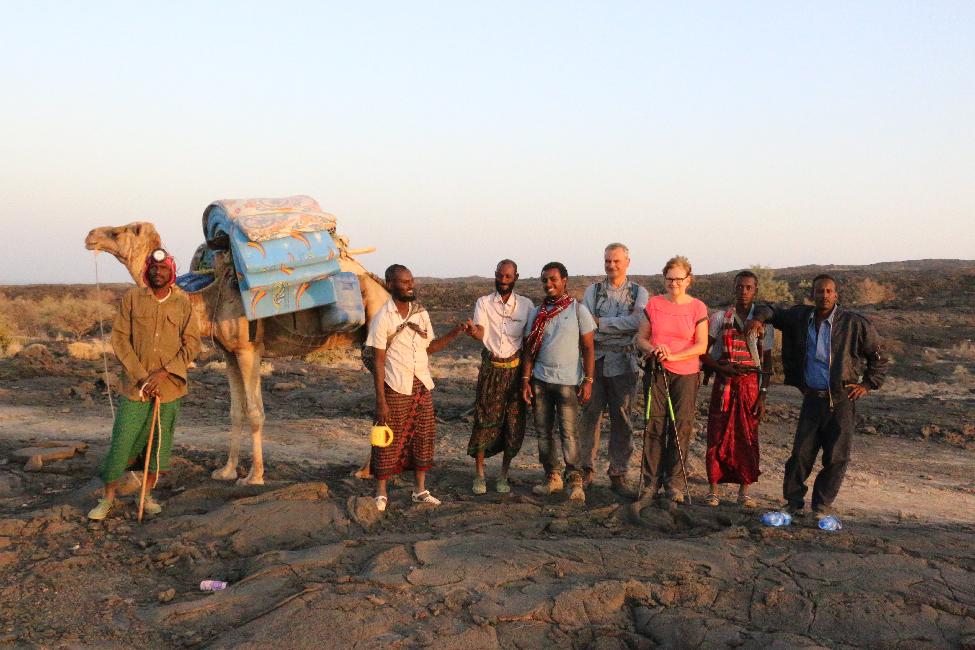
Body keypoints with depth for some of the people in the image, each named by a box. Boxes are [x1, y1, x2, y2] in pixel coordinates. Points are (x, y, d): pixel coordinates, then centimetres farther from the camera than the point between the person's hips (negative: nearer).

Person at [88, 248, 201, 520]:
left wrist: (164, 372, -11)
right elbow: (119, 339, -3)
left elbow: (192, 344, 0)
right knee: (122, 440, -1)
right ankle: (108, 498, 14)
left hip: (170, 385, 1)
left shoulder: (182, 302, 1)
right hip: (136, 384, -1)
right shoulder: (132, 298, -1)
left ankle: (147, 495, 24)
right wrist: (141, 376, -9)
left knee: (160, 442, 9)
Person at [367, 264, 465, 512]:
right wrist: (381, 400, -15)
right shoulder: (383, 318, -10)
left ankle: (421, 490, 21)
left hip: (422, 386, 5)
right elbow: (378, 361, -11)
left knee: (423, 437, 9)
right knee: (390, 441, 1)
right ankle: (381, 493, 14)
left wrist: (453, 333, -1)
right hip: (396, 388, -5)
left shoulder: (421, 313, 6)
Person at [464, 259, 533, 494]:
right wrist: (473, 330, -38)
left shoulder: (526, 304, 4)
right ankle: (479, 475, 8)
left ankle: (503, 476, 16)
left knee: (513, 423, 3)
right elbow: (480, 333, -14)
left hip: (515, 369, 1)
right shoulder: (484, 303, 2)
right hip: (491, 369, -1)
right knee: (485, 420, -2)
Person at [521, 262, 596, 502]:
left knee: (568, 432, -6)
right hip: (540, 381, 4)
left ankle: (576, 481, 1)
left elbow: (588, 348, -3)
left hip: (568, 381, -4)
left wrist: (588, 381, -9)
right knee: (543, 431, 6)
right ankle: (553, 477, 17)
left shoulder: (578, 310, -1)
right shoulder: (536, 314, 9)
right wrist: (525, 380, 2)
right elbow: (528, 349, 9)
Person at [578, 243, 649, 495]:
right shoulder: (593, 291, 9)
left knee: (621, 419, 4)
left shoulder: (638, 292, 7)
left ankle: (618, 474, 13)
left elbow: (636, 321, -12)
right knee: (589, 415, 1)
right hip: (594, 360, 1)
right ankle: (586, 469, 14)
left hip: (622, 363, 0)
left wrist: (601, 322, -10)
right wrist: (620, 327, -11)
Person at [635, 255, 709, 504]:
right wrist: (652, 349, -13)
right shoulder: (653, 304, 6)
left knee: (681, 428, 0)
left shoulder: (697, 308, 1)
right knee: (654, 425, -2)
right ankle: (651, 481, 5)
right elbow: (641, 338, 9)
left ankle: (674, 483, 10)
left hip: (686, 374, -1)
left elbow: (701, 346, -4)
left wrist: (673, 356, -16)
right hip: (656, 372, 1)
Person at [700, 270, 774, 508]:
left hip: (751, 384, 0)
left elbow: (767, 362, 7)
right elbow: (703, 352, 5)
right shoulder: (719, 317, 4)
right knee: (718, 435, 0)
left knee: (748, 438, 2)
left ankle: (744, 491, 11)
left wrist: (763, 396, 1)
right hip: (723, 384, 0)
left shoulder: (764, 322, 6)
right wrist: (720, 368, -12)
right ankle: (713, 489, 9)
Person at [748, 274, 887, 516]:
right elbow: (774, 311, 21)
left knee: (836, 458, 1)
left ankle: (821, 507, 14)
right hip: (812, 398, 2)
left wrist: (868, 384, 0)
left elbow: (878, 356, 6)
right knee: (801, 454, 1)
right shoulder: (801, 317, 4)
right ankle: (794, 502, 15)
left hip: (841, 401, -2)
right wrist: (760, 317, 0)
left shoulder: (855, 323, -5)